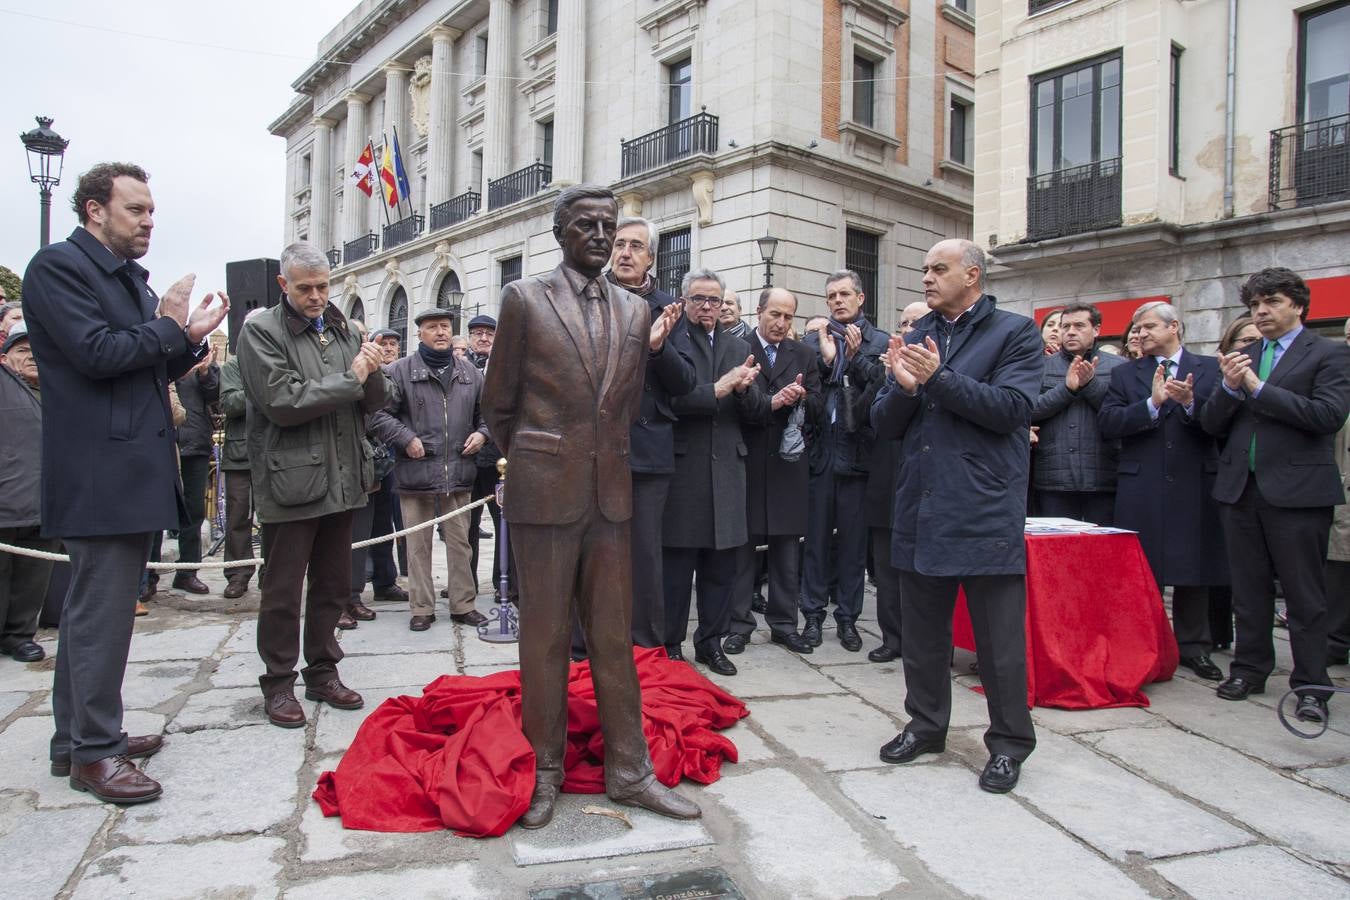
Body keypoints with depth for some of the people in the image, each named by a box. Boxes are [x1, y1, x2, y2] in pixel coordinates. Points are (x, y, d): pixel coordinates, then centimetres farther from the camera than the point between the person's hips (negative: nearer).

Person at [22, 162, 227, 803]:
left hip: (132, 468, 10)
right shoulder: (58, 266, -8)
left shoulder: (130, 277, 19)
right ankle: (94, 751, 6)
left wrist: (189, 337, 6)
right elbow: (97, 353, -20)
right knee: (102, 610, -5)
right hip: (98, 472, -10)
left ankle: (78, 737, 27)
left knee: (93, 605, 15)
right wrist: (167, 327, -7)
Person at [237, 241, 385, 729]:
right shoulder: (260, 332, -5)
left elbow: (373, 402, 11)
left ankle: (322, 672, 29)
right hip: (290, 483, -6)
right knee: (282, 591, 5)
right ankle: (278, 684, 19)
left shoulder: (342, 330, 12)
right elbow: (282, 402, -16)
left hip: (342, 481, 6)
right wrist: (349, 379, -13)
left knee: (334, 584, 15)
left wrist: (371, 374, -10)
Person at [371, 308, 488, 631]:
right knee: (418, 544, 5)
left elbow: (484, 412, 22)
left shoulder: (470, 372, 12)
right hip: (416, 472, -3)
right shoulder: (400, 371, -1)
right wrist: (406, 439, -13)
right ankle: (422, 608, 17)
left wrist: (482, 433, 3)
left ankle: (463, 604, 19)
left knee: (460, 541, 8)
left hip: (458, 472, 3)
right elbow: (379, 413, -4)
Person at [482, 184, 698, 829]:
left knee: (613, 636, 9)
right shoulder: (524, 299, -1)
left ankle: (628, 771, 20)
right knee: (544, 637, 6)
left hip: (610, 494, 4)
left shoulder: (635, 311, 10)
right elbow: (498, 404, 4)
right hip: (543, 494, -3)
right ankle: (544, 772, 21)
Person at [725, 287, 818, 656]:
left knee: (786, 549, 9)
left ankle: (784, 623, 19)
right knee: (742, 545, 3)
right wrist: (771, 403, -20)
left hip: (788, 463, 3)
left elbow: (817, 408, 7)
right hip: (747, 461, -3)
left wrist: (801, 398, -14)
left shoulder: (804, 354, 12)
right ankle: (739, 623, 13)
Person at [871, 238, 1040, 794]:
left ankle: (1009, 743, 21)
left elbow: (1011, 409, -16)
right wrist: (904, 386, -12)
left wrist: (938, 378, -19)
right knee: (921, 632, 15)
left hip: (986, 513, -5)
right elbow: (884, 426, 7)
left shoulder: (1014, 333, -1)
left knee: (999, 638, 4)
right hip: (922, 511, 5)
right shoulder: (915, 337, 12)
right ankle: (926, 725, 32)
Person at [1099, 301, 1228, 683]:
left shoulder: (1210, 370, 7)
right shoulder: (1125, 374, 9)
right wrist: (1152, 403, -15)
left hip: (1194, 484, 0)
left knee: (1194, 567, 8)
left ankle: (1192, 645, 20)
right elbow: (1107, 423, -5)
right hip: (1141, 488, 0)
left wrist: (1191, 403, -21)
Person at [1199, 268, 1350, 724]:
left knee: (1305, 595, 2)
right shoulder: (1242, 357, 14)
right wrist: (1229, 387, -11)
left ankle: (1311, 685, 11)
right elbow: (1211, 424, 8)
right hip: (1241, 488, 5)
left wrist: (1257, 388, -15)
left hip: (1297, 490, -5)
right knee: (1249, 589, 13)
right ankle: (1249, 668, 24)